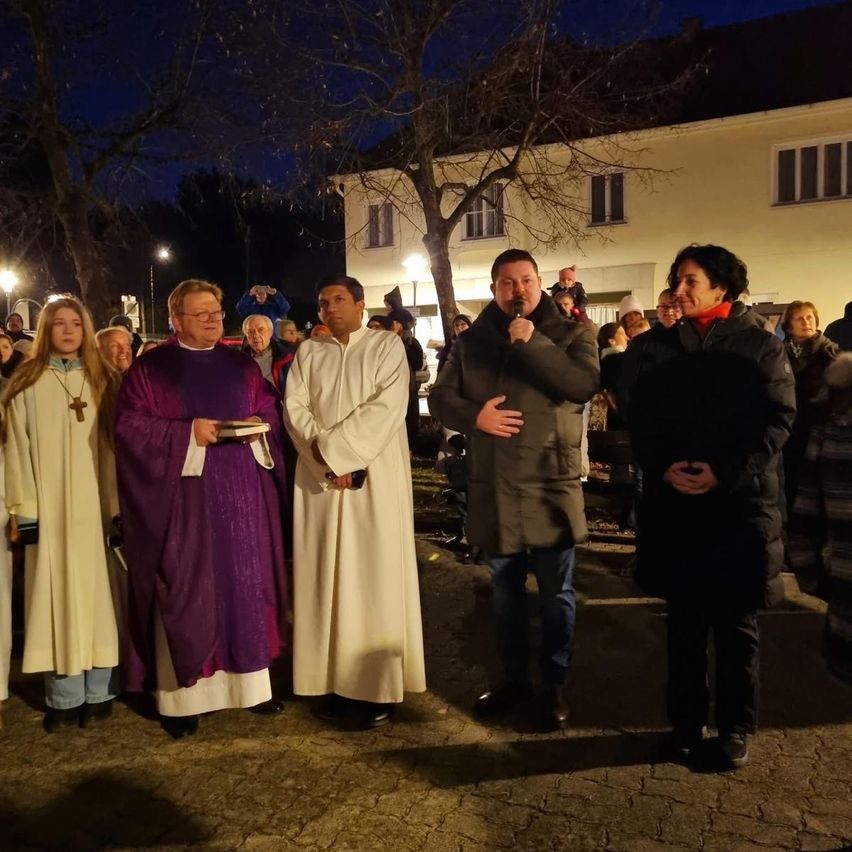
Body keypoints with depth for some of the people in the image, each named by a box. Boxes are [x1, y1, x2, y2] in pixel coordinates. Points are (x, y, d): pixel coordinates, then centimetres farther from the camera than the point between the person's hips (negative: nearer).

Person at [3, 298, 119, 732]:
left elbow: (110, 444, 6)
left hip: (92, 504, 2)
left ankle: (97, 692, 12)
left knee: (94, 591, 4)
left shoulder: (99, 380, 9)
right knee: (56, 593, 1)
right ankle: (64, 696, 8)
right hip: (48, 505, -2)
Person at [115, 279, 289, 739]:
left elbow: (269, 407, 14)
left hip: (240, 492, 4)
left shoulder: (242, 364, 12)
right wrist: (187, 433, -17)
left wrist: (259, 424, -8)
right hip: (182, 494, -4)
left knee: (245, 581, 9)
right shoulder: (149, 367, -1)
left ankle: (251, 682, 22)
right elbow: (130, 425, -7)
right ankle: (179, 696, 12)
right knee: (185, 591, 1)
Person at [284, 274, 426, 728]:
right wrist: (326, 460, -13)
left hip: (375, 480, -3)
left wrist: (334, 447, -15)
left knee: (375, 578, -1)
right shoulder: (308, 352, 13)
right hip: (319, 479, 3)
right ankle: (333, 679, 15)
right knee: (326, 578, 5)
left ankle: (378, 686, 8)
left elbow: (386, 407, -11)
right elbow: (295, 409, 2)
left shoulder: (387, 345, 2)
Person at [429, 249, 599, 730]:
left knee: (557, 593, 9)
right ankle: (515, 679, 33)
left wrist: (532, 342, -21)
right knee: (506, 592, 16)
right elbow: (440, 397, 6)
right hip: (493, 488, 3)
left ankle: (557, 684, 27)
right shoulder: (472, 340, 8)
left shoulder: (570, 334, -1)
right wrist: (473, 416, -13)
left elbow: (586, 384, -18)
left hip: (551, 486, -3)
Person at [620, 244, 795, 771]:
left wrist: (725, 472, -17)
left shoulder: (762, 347, 1)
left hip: (741, 504, -2)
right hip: (674, 504, 2)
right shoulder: (655, 348, 9)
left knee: (736, 625, 8)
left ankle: (735, 731, 24)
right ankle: (686, 723, 27)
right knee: (684, 621, 12)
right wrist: (664, 468, -13)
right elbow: (639, 417, 4)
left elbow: (777, 421, -6)